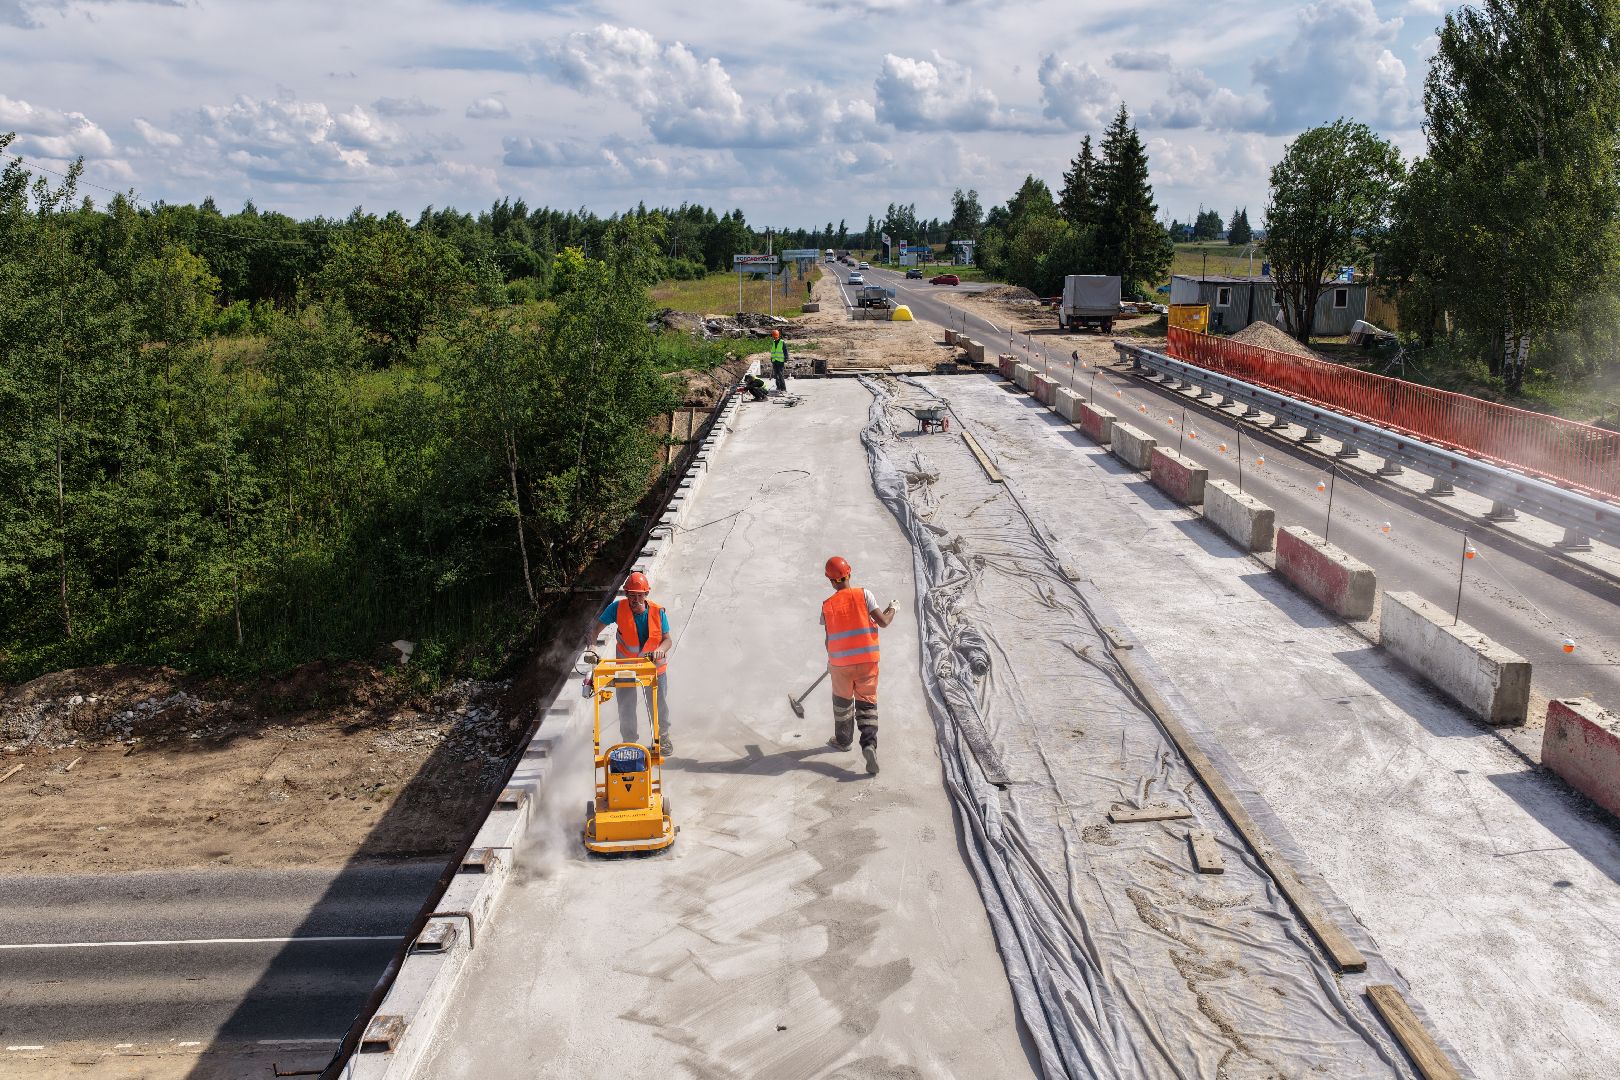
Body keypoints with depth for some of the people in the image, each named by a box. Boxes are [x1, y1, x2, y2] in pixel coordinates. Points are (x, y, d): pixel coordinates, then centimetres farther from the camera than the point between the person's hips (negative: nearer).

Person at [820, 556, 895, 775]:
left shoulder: (827, 605, -3)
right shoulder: (863, 594, -7)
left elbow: (829, 639, 4)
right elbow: (883, 622, -10)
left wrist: (830, 661, 21)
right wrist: (892, 609, 11)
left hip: (841, 663, 1)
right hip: (867, 660, 0)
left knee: (842, 701, 21)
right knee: (867, 702, 7)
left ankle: (843, 740, 38)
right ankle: (869, 744, -11)